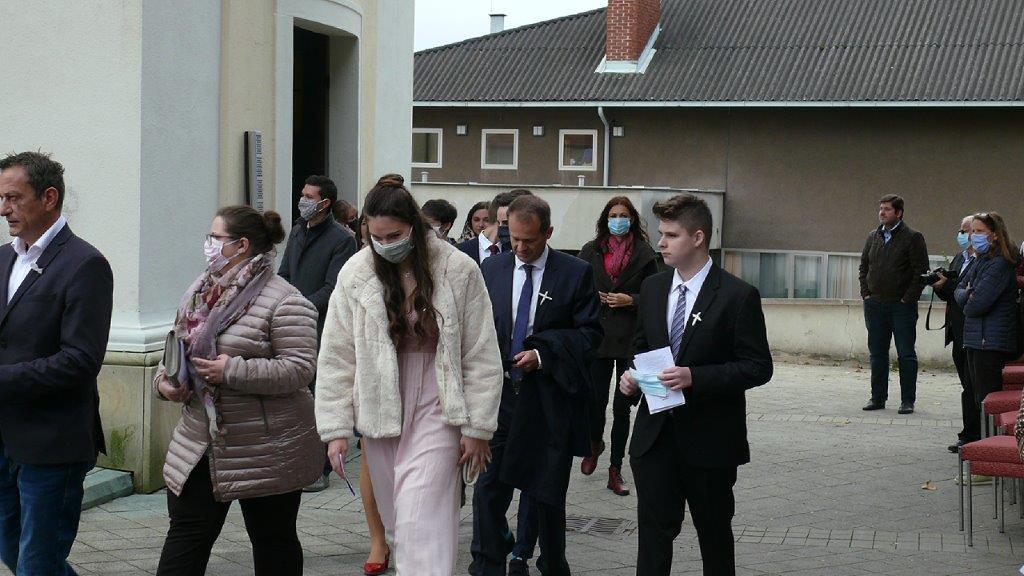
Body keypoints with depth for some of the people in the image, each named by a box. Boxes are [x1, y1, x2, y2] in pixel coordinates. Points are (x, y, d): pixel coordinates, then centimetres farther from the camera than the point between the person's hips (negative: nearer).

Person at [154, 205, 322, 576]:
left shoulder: (282, 302, -14)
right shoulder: (200, 290, 11)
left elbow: (299, 370, -21)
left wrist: (232, 371, -25)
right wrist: (163, 380, 0)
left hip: (265, 453, -7)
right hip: (200, 444, 7)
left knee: (272, 540, 8)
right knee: (185, 535, 5)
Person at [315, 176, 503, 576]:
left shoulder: (458, 271, -7)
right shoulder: (355, 274, -2)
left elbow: (481, 357, -3)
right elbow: (336, 359, 1)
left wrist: (477, 428, -4)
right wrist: (336, 428, -2)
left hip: (436, 411, -3)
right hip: (380, 414, 3)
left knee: (420, 517, -12)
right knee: (397, 518, 12)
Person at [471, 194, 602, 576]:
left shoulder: (576, 274, -3)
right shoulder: (492, 269, 7)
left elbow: (589, 333, -4)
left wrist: (543, 353, -15)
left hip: (549, 401, -2)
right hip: (498, 394, 2)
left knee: (546, 494, 8)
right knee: (488, 488, -1)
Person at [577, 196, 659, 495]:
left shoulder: (644, 253, 4)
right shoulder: (591, 251, 9)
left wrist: (631, 300, -11)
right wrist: (592, 298, -5)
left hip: (631, 339, -1)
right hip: (597, 336, 1)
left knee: (622, 407, 1)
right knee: (595, 401, 1)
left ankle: (615, 471, 9)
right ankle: (595, 444, 34)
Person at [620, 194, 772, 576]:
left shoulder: (737, 296, -11)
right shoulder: (652, 288, 7)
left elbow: (758, 367, -12)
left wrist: (695, 377, -23)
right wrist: (630, 376, -3)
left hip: (709, 439, -4)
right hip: (655, 433, 4)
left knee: (715, 534, 12)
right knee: (654, 530, 0)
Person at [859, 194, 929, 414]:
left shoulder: (913, 238, -5)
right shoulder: (873, 237, 12)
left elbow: (921, 271, -8)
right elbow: (864, 266, 19)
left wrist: (908, 298, -12)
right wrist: (866, 293, 8)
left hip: (902, 306, -5)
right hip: (875, 304, 5)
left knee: (906, 355, -1)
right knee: (877, 354, 10)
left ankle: (908, 401, 4)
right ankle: (878, 398, 17)